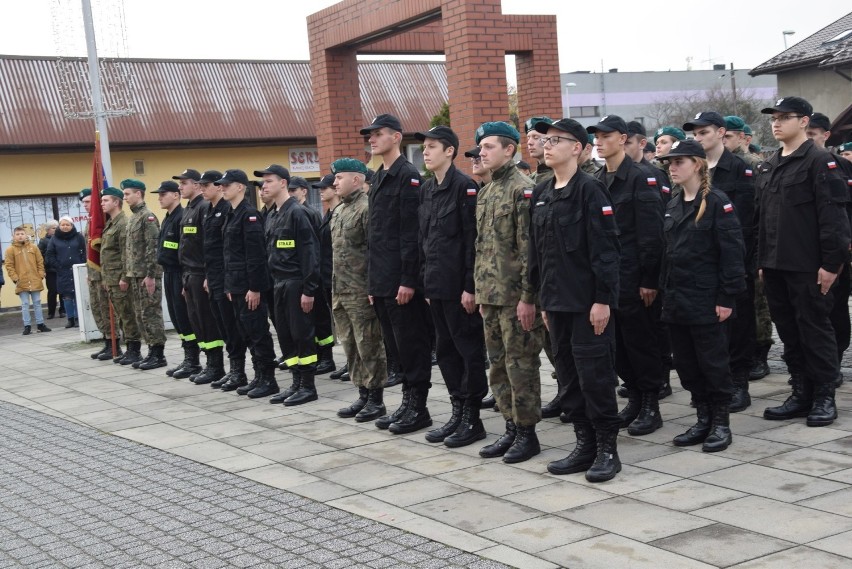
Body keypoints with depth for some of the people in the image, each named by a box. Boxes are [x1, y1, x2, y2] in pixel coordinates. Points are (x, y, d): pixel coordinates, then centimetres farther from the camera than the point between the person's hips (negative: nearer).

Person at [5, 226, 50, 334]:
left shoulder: (33, 247, 6)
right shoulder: (10, 250, -1)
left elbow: (40, 262, 8)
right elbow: (9, 266, -2)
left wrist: (41, 275, 0)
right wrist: (15, 278, -10)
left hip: (35, 281, 2)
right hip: (21, 283, -2)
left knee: (37, 303, 8)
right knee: (25, 304, 0)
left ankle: (40, 324, 15)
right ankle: (27, 326, 5)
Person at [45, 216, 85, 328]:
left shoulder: (78, 237, 3)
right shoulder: (54, 239, 6)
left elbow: (84, 252, 1)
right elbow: (50, 255, 5)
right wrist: (58, 267, -4)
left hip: (77, 272, -1)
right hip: (63, 273, 1)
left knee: (78, 295, -1)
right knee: (67, 297, 1)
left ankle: (78, 318, 6)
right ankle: (70, 319, 8)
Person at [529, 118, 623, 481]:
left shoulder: (589, 189, -10)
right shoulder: (541, 194, 13)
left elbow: (605, 249, -14)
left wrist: (602, 300, -17)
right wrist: (543, 299, 16)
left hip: (588, 302, -7)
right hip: (557, 301, 7)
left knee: (594, 373, -3)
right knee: (568, 373, 11)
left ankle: (607, 448, 9)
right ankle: (585, 444, 21)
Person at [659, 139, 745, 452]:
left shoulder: (717, 203, -9)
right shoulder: (673, 206, 12)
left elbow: (733, 252, -13)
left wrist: (727, 297, -17)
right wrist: (666, 291, 11)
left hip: (707, 299, -7)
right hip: (677, 299, 7)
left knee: (713, 362, 1)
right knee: (686, 364, 11)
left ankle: (721, 423, 13)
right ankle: (703, 420, 22)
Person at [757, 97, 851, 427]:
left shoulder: (820, 161, -8)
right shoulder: (768, 167, 15)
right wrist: (762, 261, 13)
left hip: (808, 266, -7)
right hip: (776, 266, 7)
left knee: (815, 330, 1)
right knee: (788, 331, 11)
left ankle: (824, 397, 11)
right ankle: (801, 394, 21)